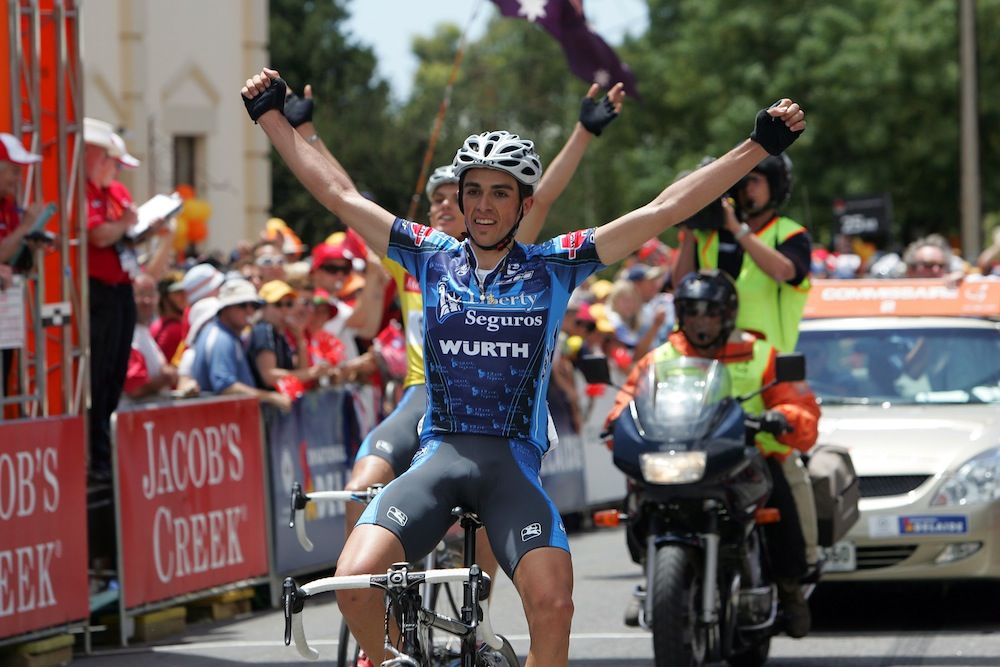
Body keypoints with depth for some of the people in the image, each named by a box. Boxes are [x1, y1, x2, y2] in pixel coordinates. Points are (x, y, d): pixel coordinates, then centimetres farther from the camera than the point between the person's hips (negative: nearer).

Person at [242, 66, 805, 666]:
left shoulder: (554, 266, 4)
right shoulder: (431, 257, 8)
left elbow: (665, 209, 1)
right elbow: (340, 194, 10)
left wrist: (760, 145, -3)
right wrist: (272, 117, 9)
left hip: (514, 463, -1)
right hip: (440, 453, 1)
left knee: (553, 605, -25)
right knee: (356, 580, -22)